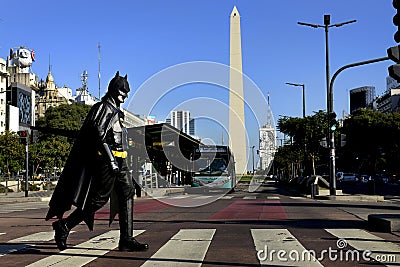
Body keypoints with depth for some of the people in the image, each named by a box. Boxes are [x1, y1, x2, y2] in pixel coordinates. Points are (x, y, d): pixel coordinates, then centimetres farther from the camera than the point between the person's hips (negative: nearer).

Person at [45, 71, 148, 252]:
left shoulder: (116, 111, 23)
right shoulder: (104, 108, -7)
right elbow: (100, 135, -18)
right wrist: (111, 160, -25)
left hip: (119, 161, 9)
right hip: (107, 160, -9)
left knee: (127, 193, 1)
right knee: (100, 198, -7)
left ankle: (126, 240, 0)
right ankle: (63, 226, 6)